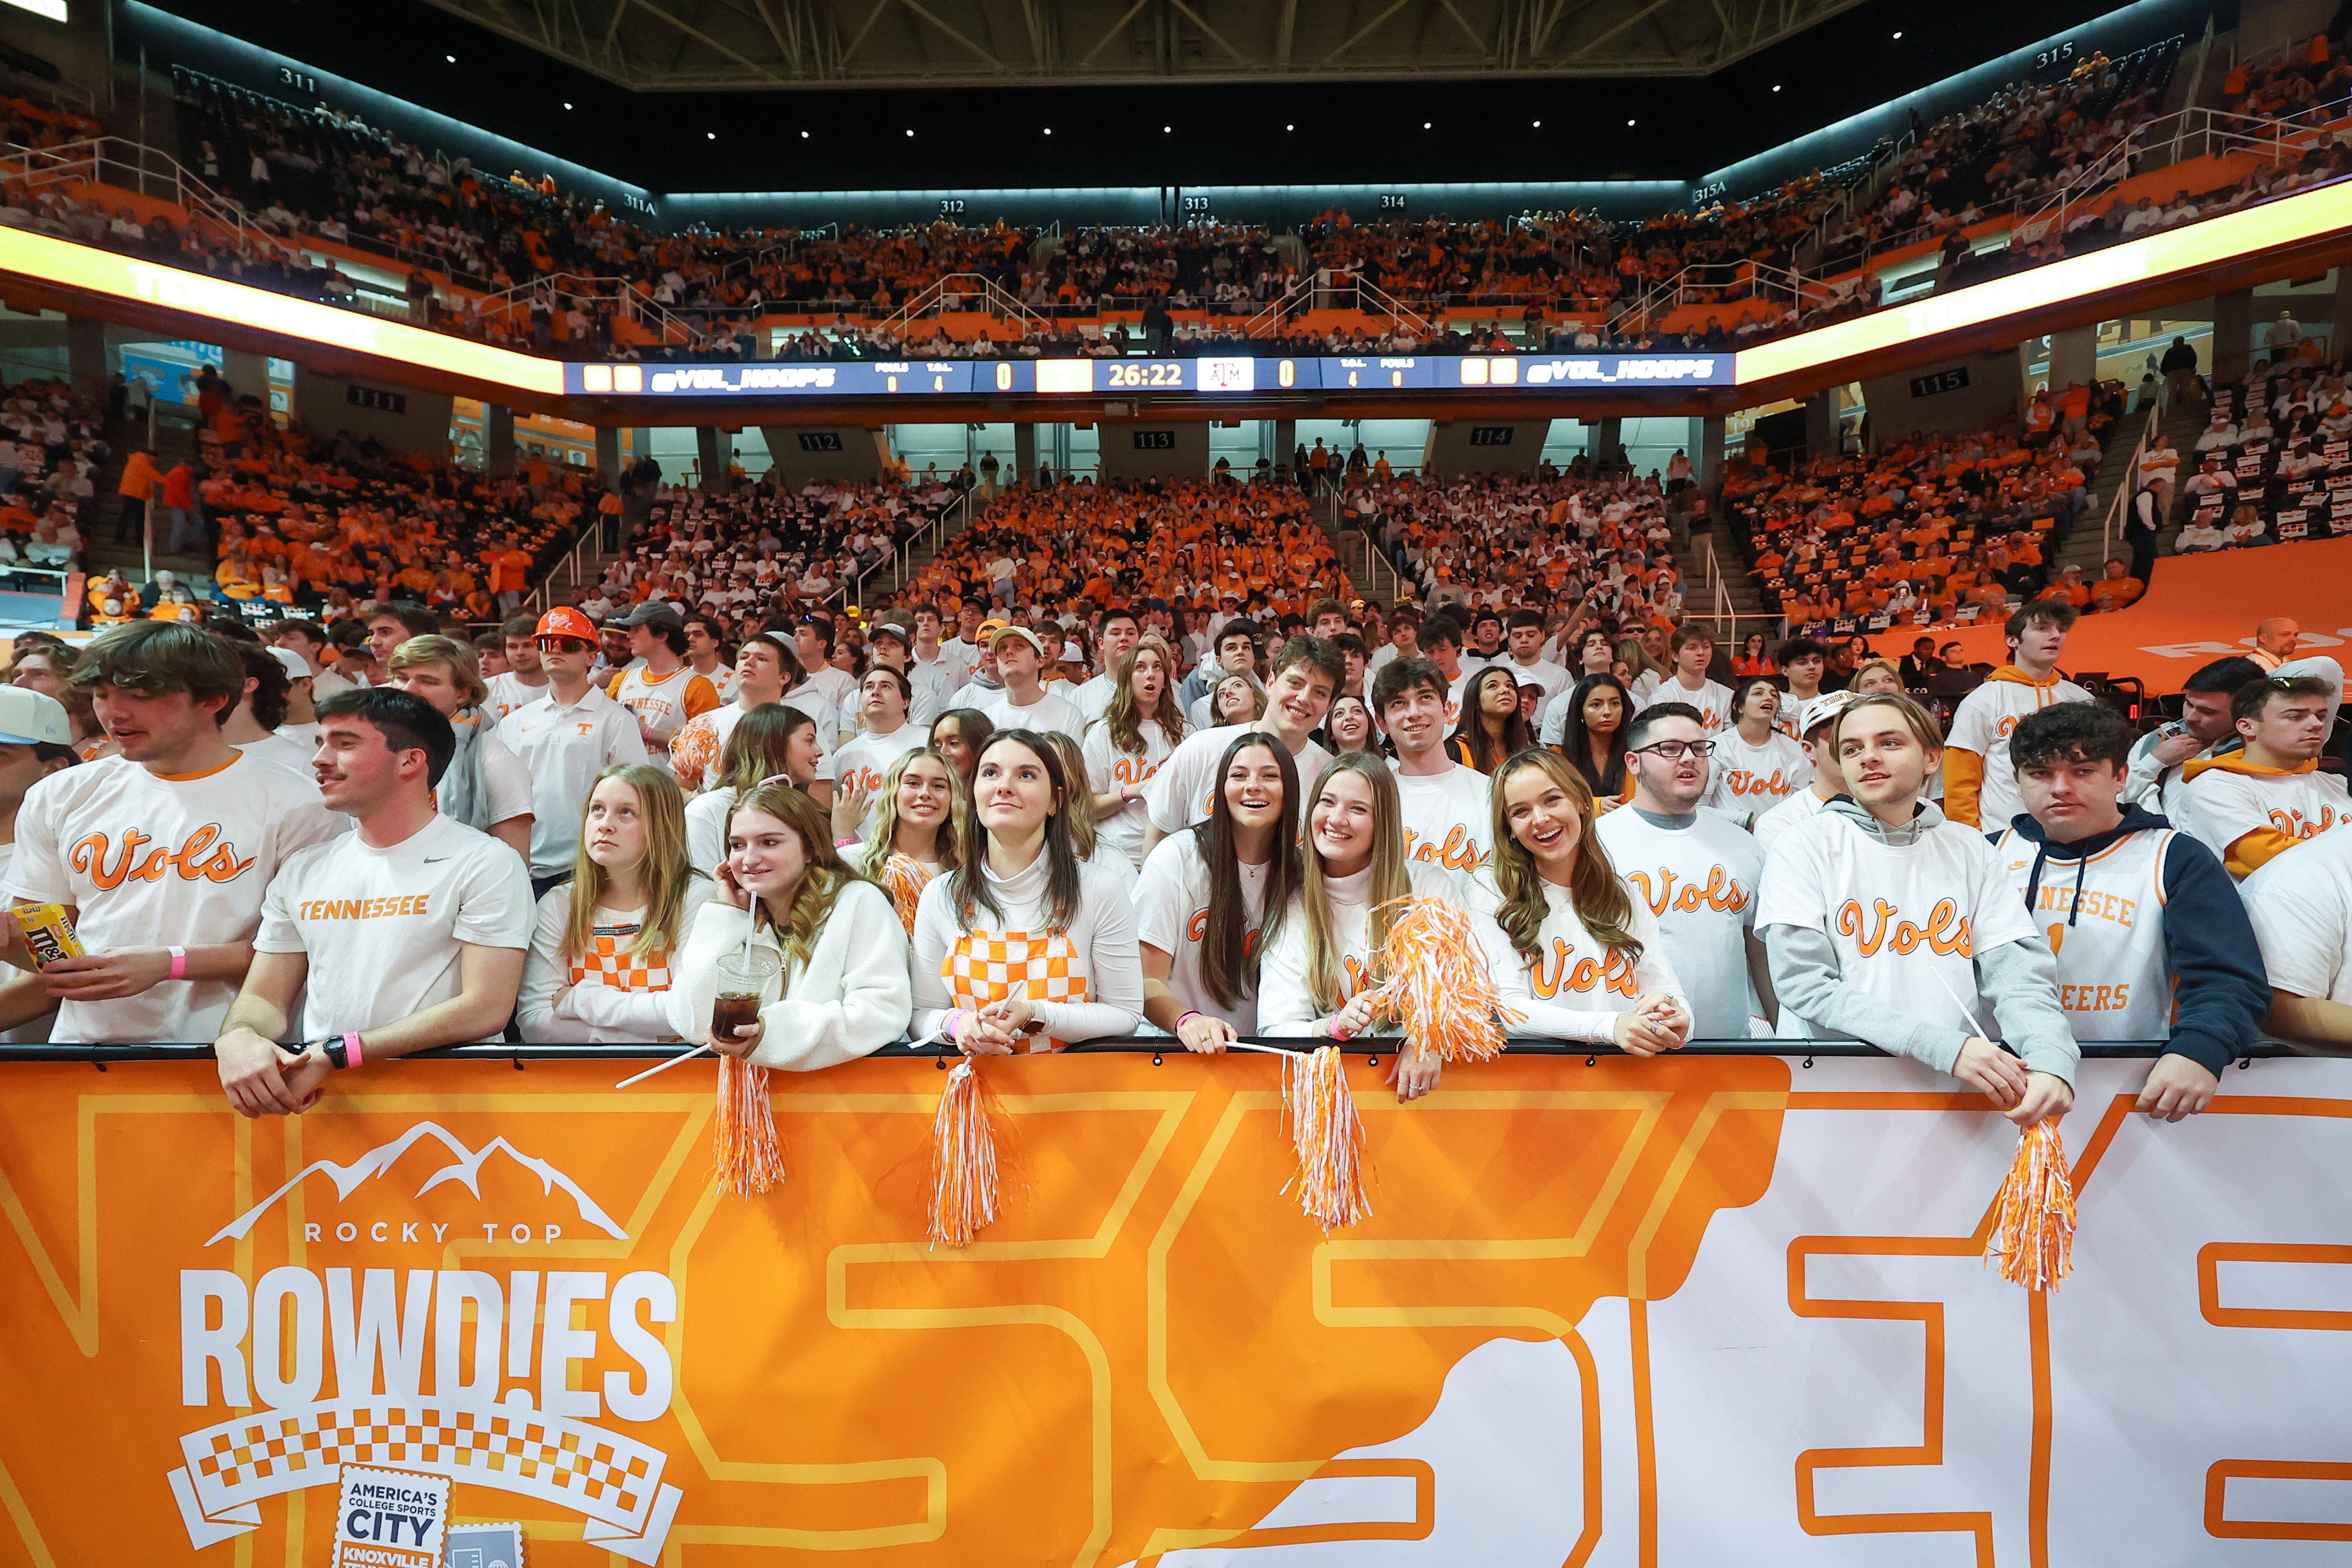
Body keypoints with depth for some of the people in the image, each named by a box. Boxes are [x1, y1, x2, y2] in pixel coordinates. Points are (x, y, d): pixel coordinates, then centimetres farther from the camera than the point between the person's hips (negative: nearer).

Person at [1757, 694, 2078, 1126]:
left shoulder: (1970, 849, 11)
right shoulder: (1806, 844, -1)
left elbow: (2019, 969, 3)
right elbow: (1804, 983, -10)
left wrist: (2050, 1059, -16)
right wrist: (1945, 1047, -17)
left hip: (1957, 1090, 3)